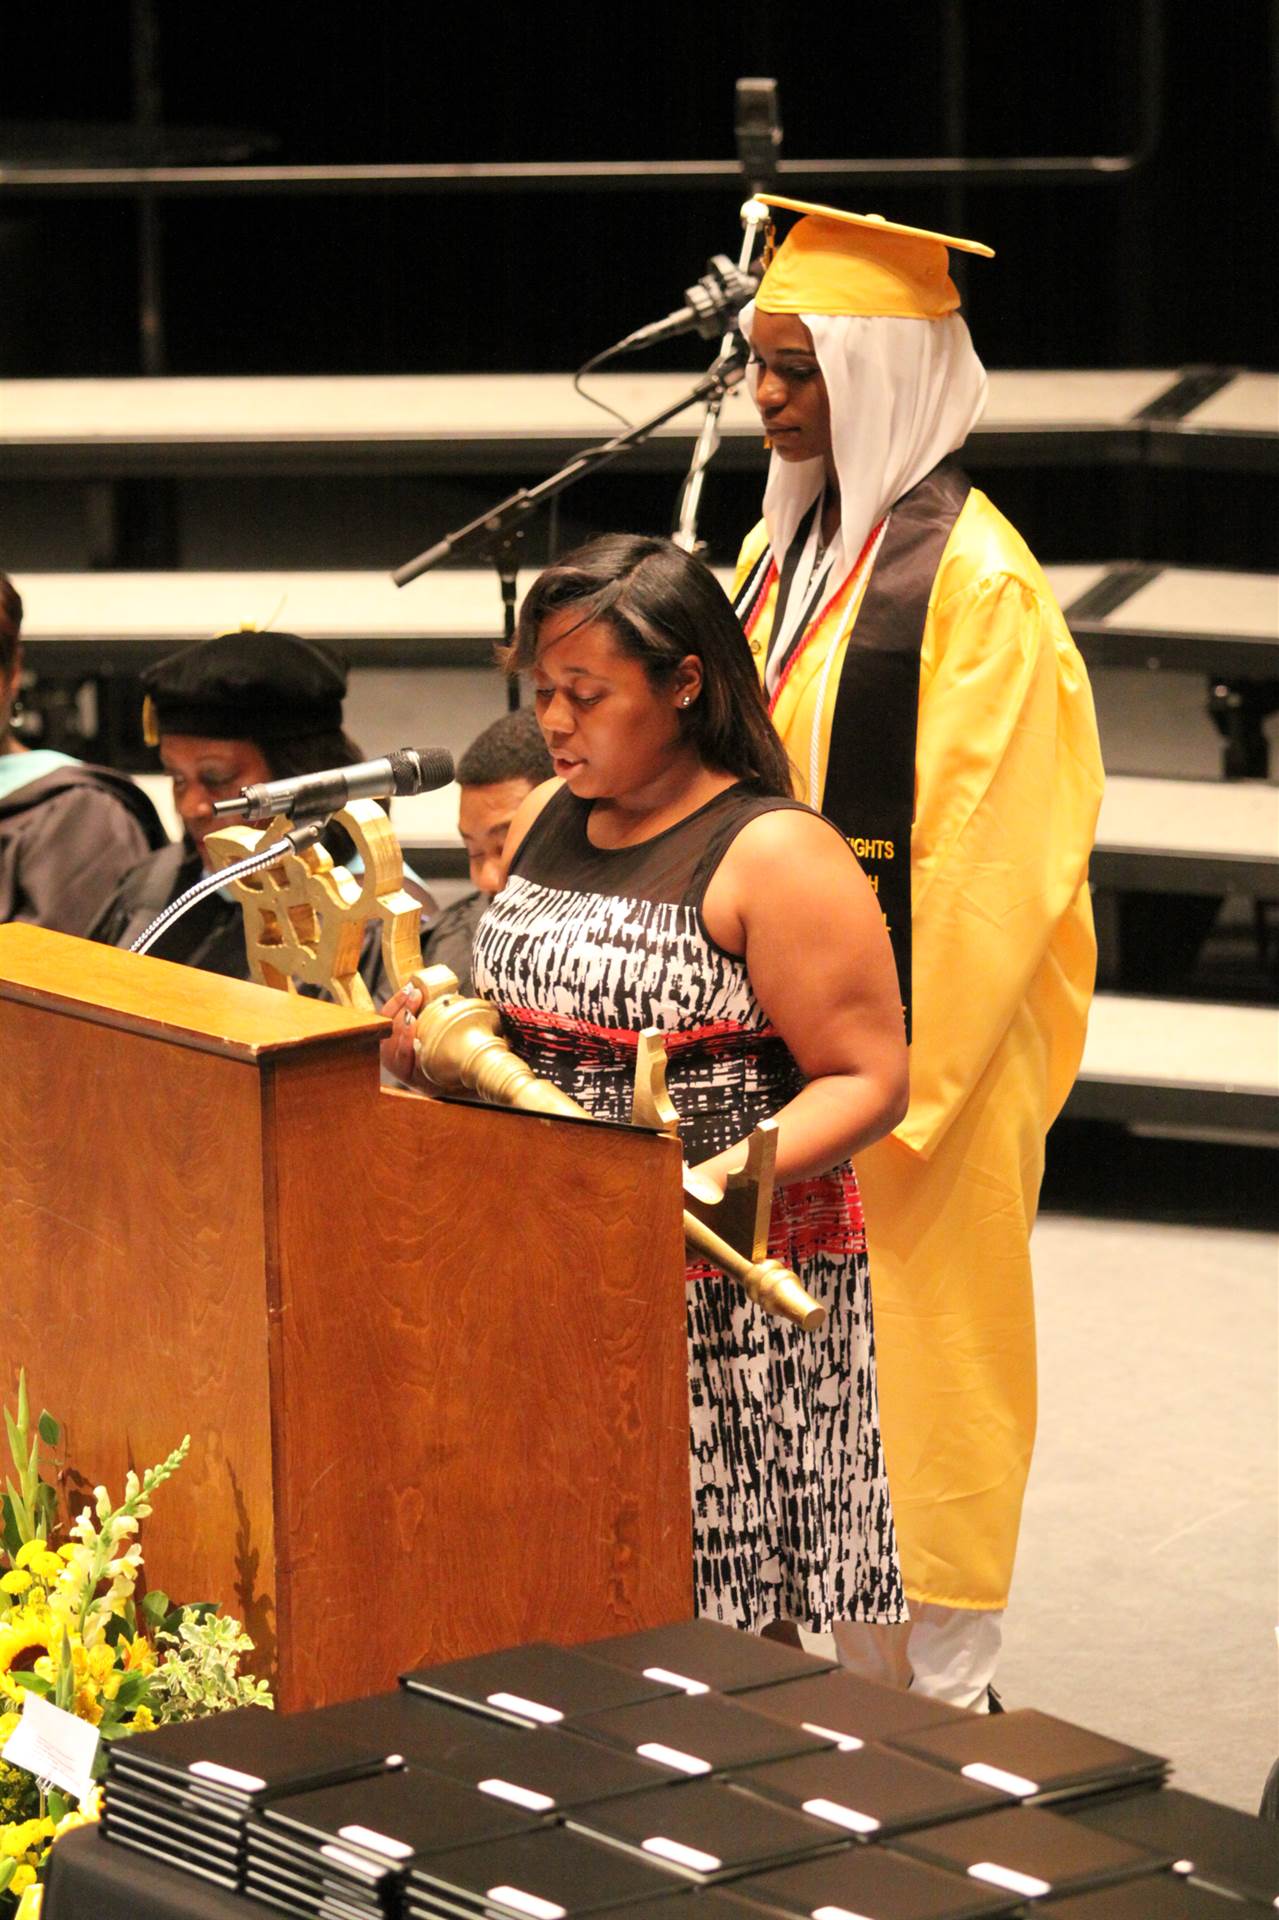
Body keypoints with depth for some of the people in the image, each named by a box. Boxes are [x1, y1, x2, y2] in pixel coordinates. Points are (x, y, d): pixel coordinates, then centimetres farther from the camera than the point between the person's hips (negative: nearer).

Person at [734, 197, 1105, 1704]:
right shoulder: (790, 547, 10)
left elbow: (986, 849, -17)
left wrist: (903, 1079, -19)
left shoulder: (972, 577, -16)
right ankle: (856, 1678, 23)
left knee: (916, 1340, 0)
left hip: (927, 1020, -8)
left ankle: (940, 1684, 12)